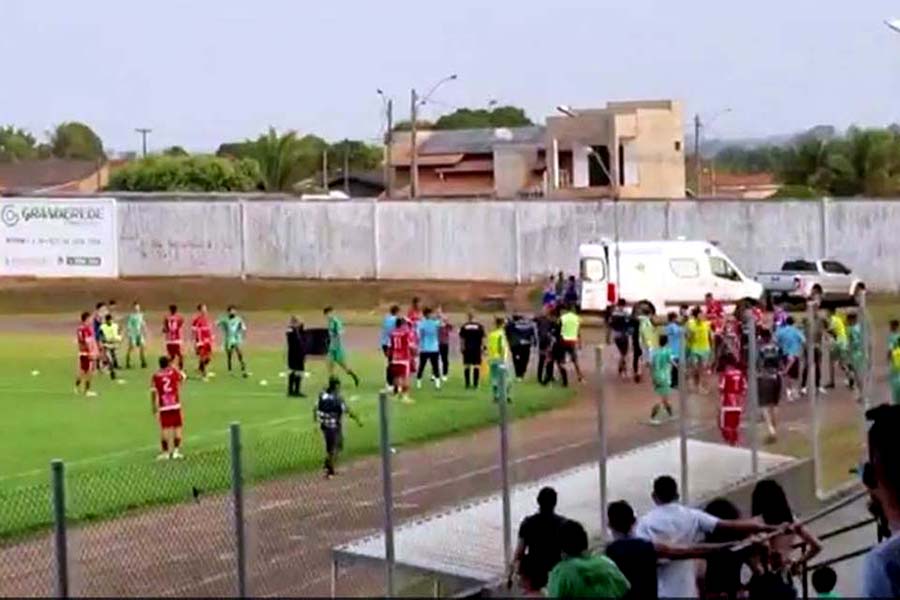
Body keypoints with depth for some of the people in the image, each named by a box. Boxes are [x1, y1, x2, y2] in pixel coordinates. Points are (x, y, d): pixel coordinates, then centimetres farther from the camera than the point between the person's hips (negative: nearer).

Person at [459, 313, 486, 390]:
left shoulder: (464, 326, 1)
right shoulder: (480, 326, 1)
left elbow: (461, 339, 1)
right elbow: (482, 338, 0)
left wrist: (461, 347, 7)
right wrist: (482, 347, 5)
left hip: (467, 349, 1)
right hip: (477, 348, -1)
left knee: (466, 366, 7)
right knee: (477, 366, 2)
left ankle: (467, 384, 5)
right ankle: (475, 384, -2)